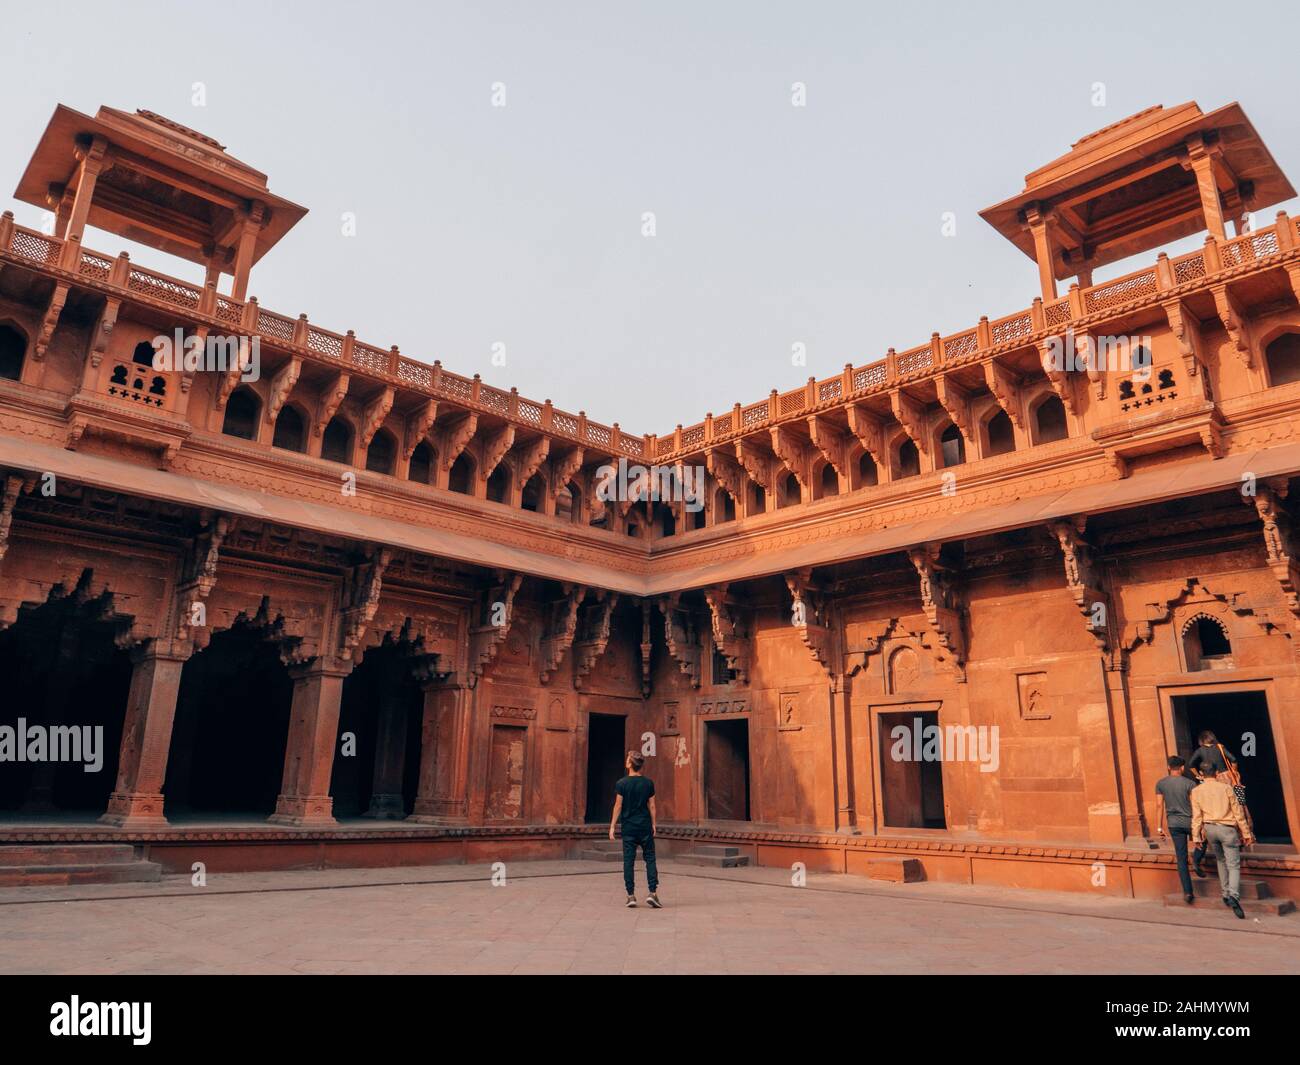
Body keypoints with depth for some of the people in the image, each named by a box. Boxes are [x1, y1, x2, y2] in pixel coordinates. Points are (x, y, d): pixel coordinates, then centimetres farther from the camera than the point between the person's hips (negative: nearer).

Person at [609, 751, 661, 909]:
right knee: (650, 858, 7)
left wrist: (612, 826, 2)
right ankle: (653, 893, -1)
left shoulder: (621, 783, -6)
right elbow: (651, 806, 3)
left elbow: (618, 806, -5)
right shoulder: (648, 783, 0)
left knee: (628, 860, 5)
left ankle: (631, 896, 5)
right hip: (645, 826, 1)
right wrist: (653, 825, 12)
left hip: (628, 826, -1)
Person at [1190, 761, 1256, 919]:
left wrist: (1196, 837, 5)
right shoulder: (1226, 788, -2)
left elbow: (1196, 816, 1)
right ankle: (1234, 895, -25)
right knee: (1233, 865, -4)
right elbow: (1238, 812, 0)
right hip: (1227, 829, -2)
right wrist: (1246, 834, 7)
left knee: (1221, 860, 23)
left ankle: (1226, 894, 24)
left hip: (1209, 829, 3)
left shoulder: (1196, 791, 3)